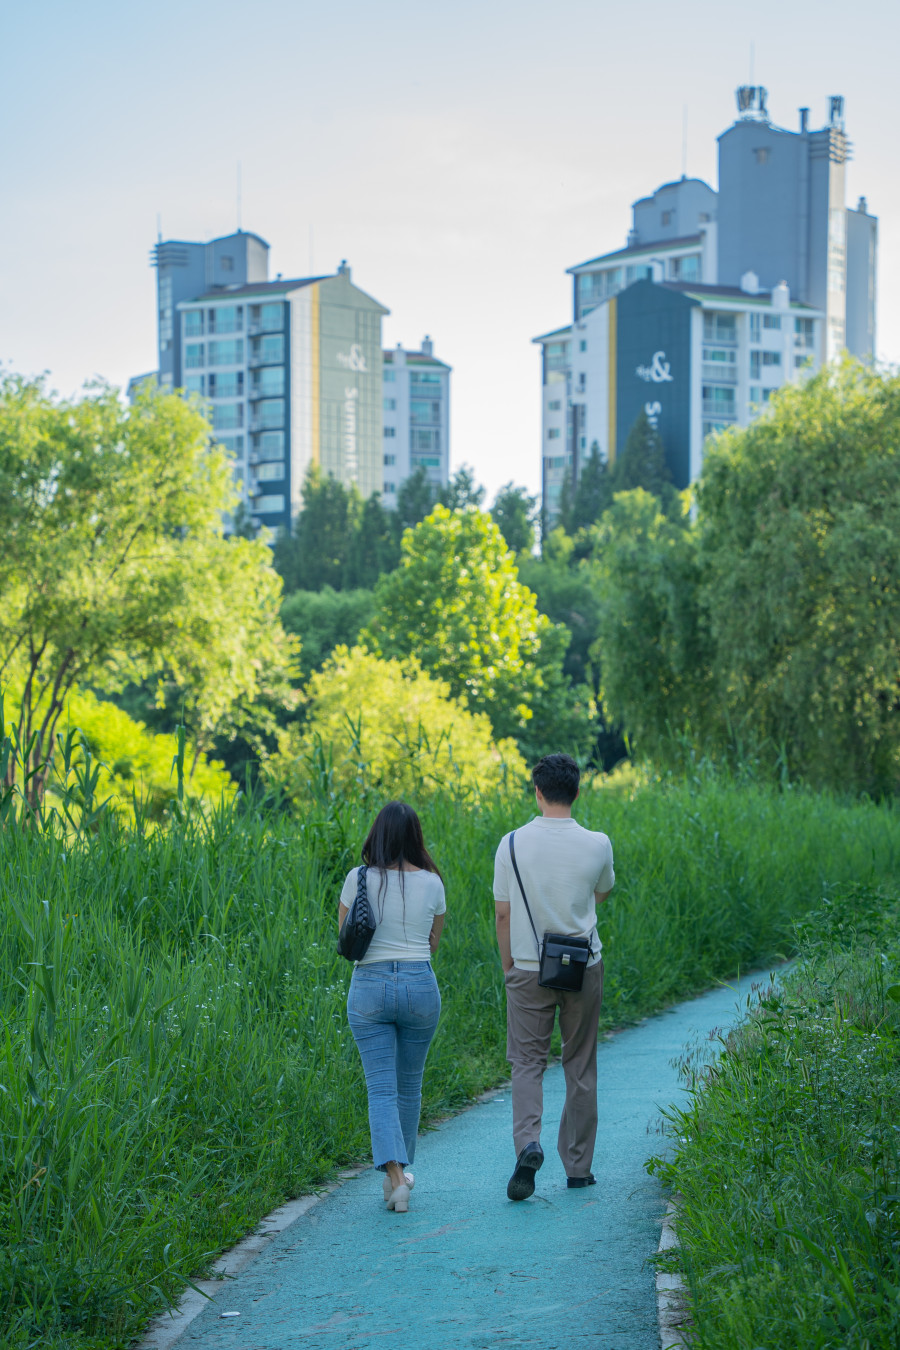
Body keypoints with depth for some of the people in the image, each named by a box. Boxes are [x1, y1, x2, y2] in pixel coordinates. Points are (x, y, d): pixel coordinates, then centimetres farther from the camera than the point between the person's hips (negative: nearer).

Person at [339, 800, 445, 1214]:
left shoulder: (359, 879, -6)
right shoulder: (432, 883, -2)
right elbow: (433, 943, 10)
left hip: (370, 986, -2)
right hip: (420, 986, 2)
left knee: (382, 1088, -1)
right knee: (409, 1085, 18)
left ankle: (394, 1175, -18)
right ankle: (401, 1170, 30)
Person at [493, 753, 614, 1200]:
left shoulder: (513, 844, -8)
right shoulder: (597, 845, -6)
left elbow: (502, 914, -2)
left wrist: (508, 966, 11)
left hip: (529, 969, -1)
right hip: (584, 968, 1)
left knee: (527, 1062, 4)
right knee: (580, 1067, 11)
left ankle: (528, 1142, -20)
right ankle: (578, 1166, 16)